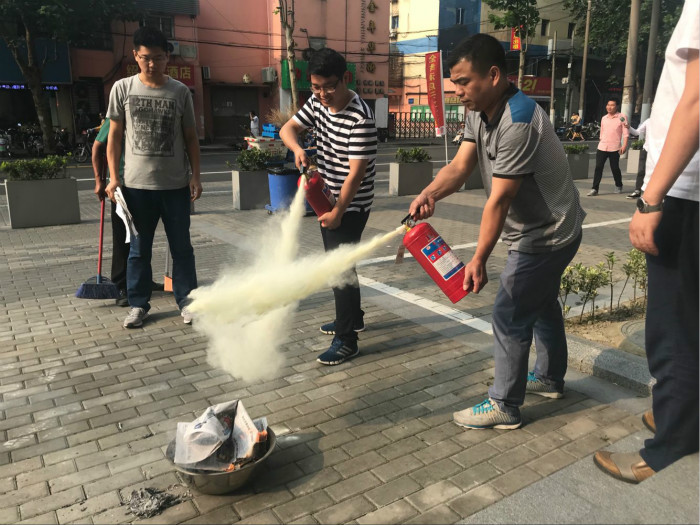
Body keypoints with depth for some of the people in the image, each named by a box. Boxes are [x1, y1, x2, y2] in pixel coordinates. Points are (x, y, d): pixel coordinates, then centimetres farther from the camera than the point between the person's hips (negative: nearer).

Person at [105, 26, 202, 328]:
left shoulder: (180, 92, 2)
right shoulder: (122, 88, 2)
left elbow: (190, 136, 7)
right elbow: (114, 135, 5)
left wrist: (195, 175, 0)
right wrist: (113, 177, -2)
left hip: (175, 184, 0)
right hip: (136, 184, 0)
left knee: (181, 246, 7)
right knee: (139, 249, 9)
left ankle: (186, 300, 19)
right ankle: (138, 304, 21)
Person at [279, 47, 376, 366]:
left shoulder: (361, 118, -25)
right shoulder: (317, 102, -1)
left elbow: (356, 173, -25)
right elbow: (288, 129, 5)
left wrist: (338, 212, -24)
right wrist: (297, 148, -18)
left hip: (351, 205, -9)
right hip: (328, 198, 9)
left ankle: (347, 340, 6)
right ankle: (352, 318, 38)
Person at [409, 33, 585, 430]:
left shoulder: (518, 121, -29)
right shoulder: (480, 113, 0)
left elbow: (499, 200, -29)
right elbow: (461, 165, -10)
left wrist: (479, 260, -26)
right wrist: (429, 194, -30)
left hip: (547, 235, -10)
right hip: (549, 231, 10)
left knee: (510, 315, -4)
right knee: (541, 303, 23)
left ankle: (504, 406, 9)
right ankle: (550, 378, 44)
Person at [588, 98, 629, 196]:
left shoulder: (622, 117, -2)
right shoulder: (604, 118, 13)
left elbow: (625, 133, -6)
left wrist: (624, 145, -14)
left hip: (614, 148, -4)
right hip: (602, 147, 4)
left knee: (615, 168, 6)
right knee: (598, 167, -5)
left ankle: (618, 186, 26)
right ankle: (595, 189, -5)